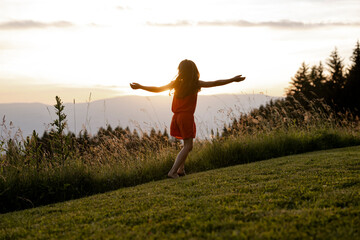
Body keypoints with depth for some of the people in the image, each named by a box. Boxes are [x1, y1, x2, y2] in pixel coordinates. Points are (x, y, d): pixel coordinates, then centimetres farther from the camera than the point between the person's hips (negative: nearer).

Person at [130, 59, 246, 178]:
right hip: (187, 116, -5)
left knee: (187, 144, 21)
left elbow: (157, 89, 7)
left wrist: (140, 87, 19)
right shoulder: (196, 84, -5)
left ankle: (180, 169, 18)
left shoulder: (176, 83, 5)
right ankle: (173, 171, -11)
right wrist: (233, 80, 0)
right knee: (188, 146, 1)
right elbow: (215, 83, -6)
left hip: (176, 117, 5)